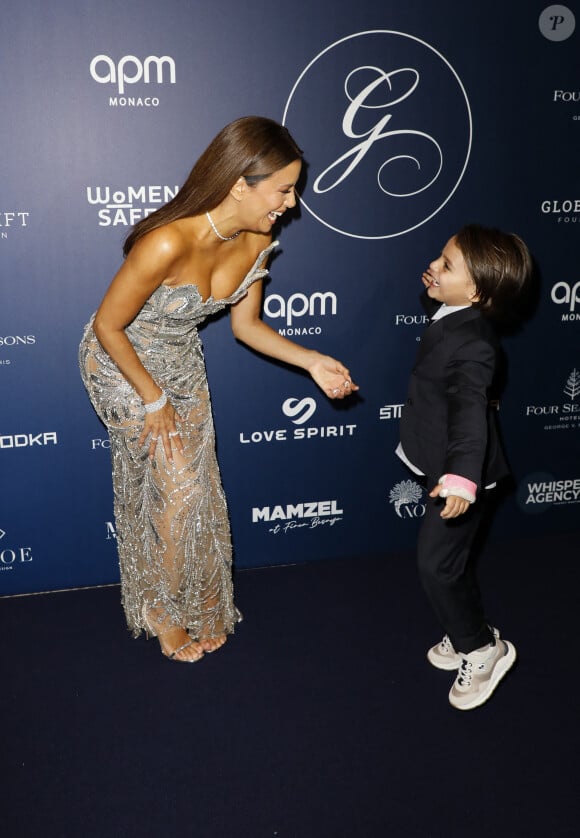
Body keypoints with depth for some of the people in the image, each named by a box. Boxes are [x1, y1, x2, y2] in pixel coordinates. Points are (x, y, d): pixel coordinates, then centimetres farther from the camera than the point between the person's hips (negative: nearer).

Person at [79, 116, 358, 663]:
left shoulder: (255, 240, -15)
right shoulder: (167, 244, -37)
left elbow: (246, 324, -1)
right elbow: (109, 326, -25)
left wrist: (312, 362, -13)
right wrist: (153, 398, -16)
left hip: (182, 361, 6)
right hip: (121, 365, -6)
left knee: (197, 485, 11)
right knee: (175, 486, -2)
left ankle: (196, 607, 32)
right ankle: (161, 611, 23)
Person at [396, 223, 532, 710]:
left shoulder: (472, 344, -29)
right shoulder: (456, 316, 0)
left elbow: (470, 410, -44)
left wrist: (461, 477, -54)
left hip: (458, 474, -10)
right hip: (446, 465, 10)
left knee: (437, 565, 0)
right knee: (454, 560, 22)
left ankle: (482, 648, 21)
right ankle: (468, 634, 42)